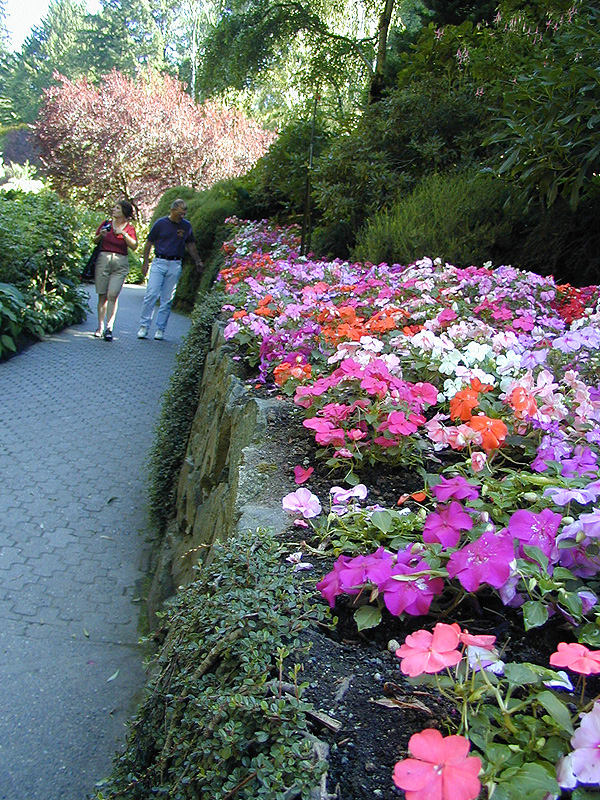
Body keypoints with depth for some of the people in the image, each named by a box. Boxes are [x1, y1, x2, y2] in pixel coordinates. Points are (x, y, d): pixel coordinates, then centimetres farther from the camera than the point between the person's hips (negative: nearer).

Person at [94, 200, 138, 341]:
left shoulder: (129, 229, 7)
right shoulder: (106, 224, 10)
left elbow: (134, 246, -6)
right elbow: (95, 241, 15)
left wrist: (123, 234, -15)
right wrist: (101, 235, -5)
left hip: (120, 263, -2)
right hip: (103, 259, 2)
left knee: (112, 295, -12)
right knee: (102, 295, 2)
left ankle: (109, 328, -10)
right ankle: (100, 327, 10)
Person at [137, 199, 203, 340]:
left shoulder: (186, 226, 9)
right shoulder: (160, 223, 2)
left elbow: (190, 244, 22)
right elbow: (149, 243, 7)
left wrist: (197, 261, 27)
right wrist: (145, 262, 4)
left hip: (175, 265, 2)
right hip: (159, 262, -1)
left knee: (167, 299, 1)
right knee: (151, 294, -10)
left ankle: (160, 329, 8)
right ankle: (144, 326, -2)